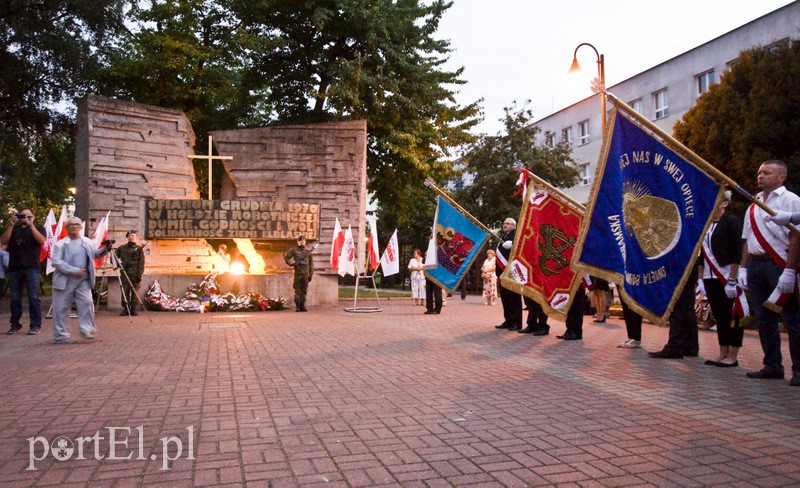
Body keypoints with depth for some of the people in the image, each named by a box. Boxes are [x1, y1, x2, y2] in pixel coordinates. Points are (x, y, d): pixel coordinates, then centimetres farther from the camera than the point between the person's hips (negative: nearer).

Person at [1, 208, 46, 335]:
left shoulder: (37, 229, 13)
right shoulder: (14, 229, 19)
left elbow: (42, 241, -7)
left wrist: (31, 225, -12)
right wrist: (11, 225, -5)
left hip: (31, 267, -3)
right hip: (14, 267, 3)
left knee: (34, 297, -6)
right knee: (15, 298, 5)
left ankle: (35, 325, -4)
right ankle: (15, 325, 12)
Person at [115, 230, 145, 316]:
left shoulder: (139, 248, 7)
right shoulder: (122, 248, 13)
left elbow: (141, 263, 1)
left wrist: (140, 275, -8)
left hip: (135, 274, -2)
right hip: (124, 273, 2)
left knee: (135, 292, -1)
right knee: (125, 292, 0)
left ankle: (133, 309, 6)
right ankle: (125, 309, 6)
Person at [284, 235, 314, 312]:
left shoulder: (308, 251, 12)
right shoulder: (294, 250, 5)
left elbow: (311, 264, 13)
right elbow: (285, 257, 5)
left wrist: (311, 275, 7)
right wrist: (291, 263, -11)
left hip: (305, 274, 2)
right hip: (297, 273, -2)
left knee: (304, 291, 4)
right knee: (297, 290, -1)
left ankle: (302, 306, 10)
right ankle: (297, 306, 3)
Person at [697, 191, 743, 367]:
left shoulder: (732, 222, -7)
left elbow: (737, 253, -13)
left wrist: (732, 280, -17)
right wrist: (700, 279, 11)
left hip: (728, 277, -6)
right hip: (710, 277, 6)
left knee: (732, 315, 1)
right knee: (719, 315, 10)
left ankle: (733, 356, 8)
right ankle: (723, 354, 17)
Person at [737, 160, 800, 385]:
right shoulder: (754, 204, 17)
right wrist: (743, 268, 10)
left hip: (779, 265, -7)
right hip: (755, 265, 7)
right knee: (764, 318, 9)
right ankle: (772, 366, 18)